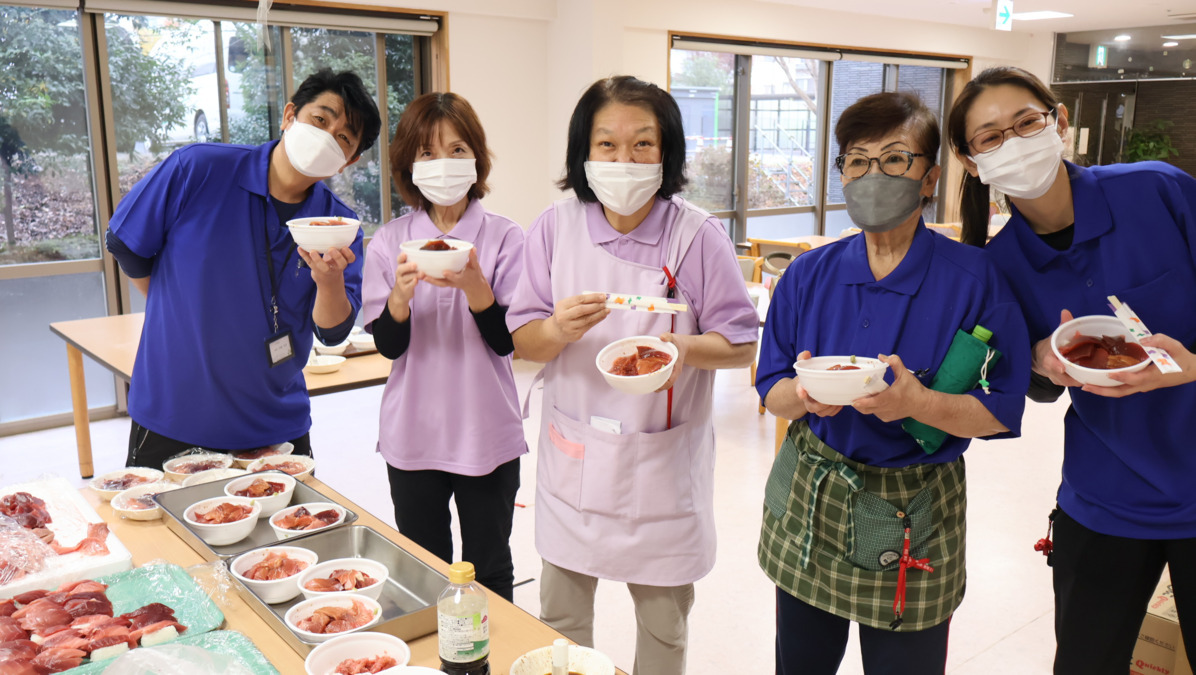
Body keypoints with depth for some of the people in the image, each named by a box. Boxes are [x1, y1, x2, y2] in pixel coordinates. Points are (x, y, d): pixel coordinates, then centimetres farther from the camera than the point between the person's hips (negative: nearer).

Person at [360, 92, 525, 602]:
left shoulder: (505, 238, -4)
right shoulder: (389, 242, 1)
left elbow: (507, 340, -8)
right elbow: (387, 344, -3)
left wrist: (474, 285, -25)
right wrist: (401, 293, -23)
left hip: (487, 434, -1)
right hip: (413, 437, 2)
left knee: (488, 571, 11)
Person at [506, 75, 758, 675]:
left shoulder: (698, 237, -11)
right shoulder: (555, 228, -5)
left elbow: (742, 346, -6)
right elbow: (522, 340, -1)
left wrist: (684, 346, -26)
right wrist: (560, 329, -23)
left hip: (663, 462, -1)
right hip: (573, 458, 2)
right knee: (558, 620, 16)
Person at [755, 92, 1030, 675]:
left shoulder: (973, 280, -10)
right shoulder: (809, 274, -1)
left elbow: (1000, 412, -10)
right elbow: (771, 392, 0)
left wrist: (917, 403, -29)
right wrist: (804, 395, -23)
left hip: (914, 516, -2)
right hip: (808, 501, 3)